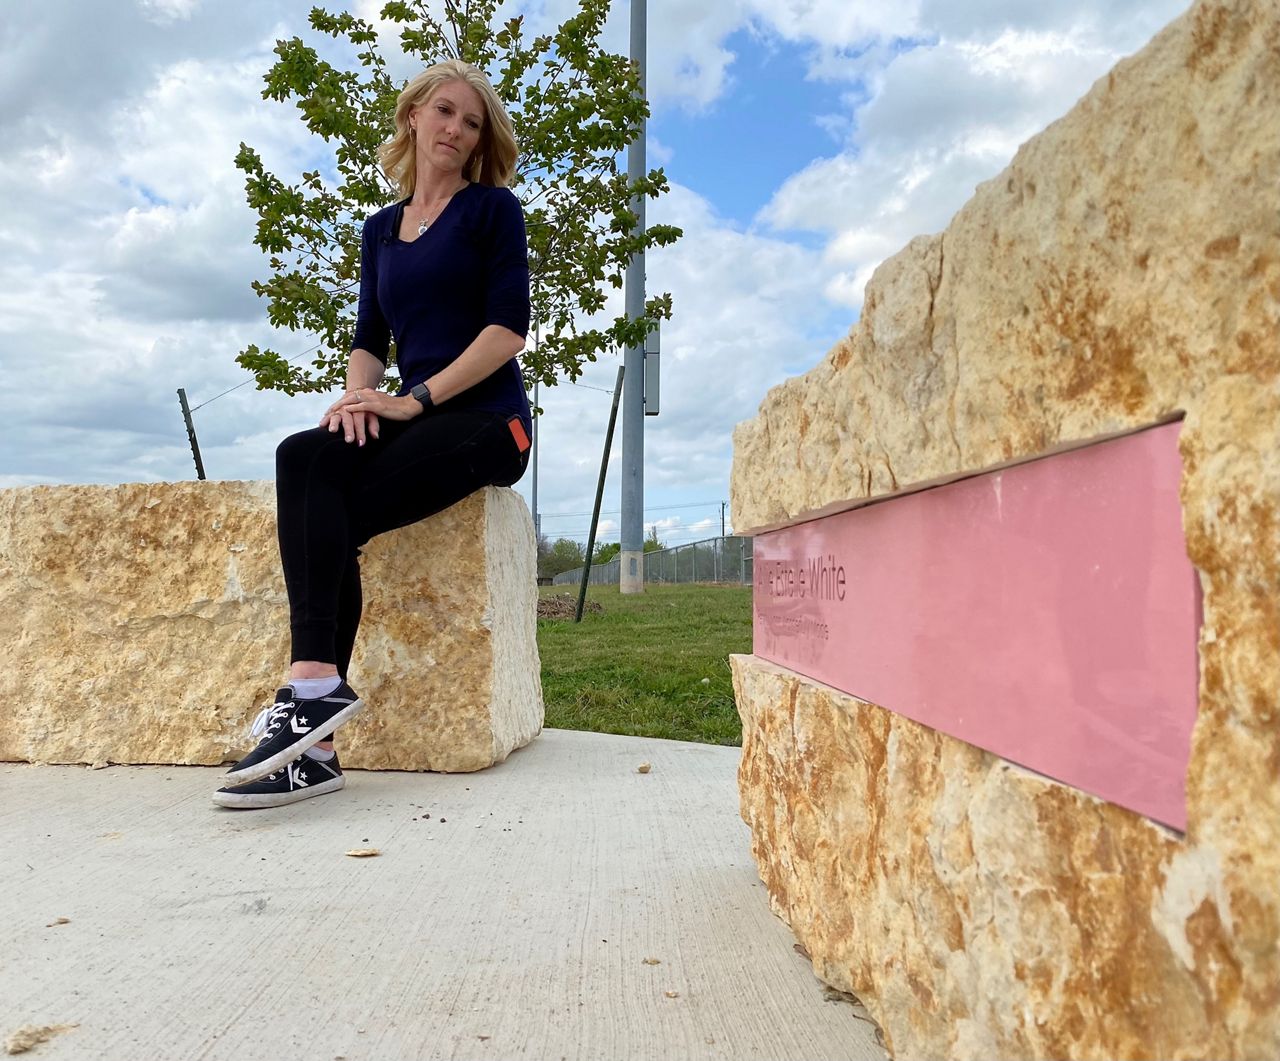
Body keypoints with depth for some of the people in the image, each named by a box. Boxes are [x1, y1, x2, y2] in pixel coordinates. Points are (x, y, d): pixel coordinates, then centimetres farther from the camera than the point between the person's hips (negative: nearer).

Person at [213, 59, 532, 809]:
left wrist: (414, 399, -16)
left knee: (330, 514, -28)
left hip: (487, 419, -5)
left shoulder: (492, 208, 4)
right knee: (304, 461, -27)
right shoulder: (380, 230, 21)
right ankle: (319, 692, -32)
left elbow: (508, 328, -8)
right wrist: (358, 393, -7)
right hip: (414, 420, 5)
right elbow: (370, 339, 17)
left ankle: (314, 693, -27)